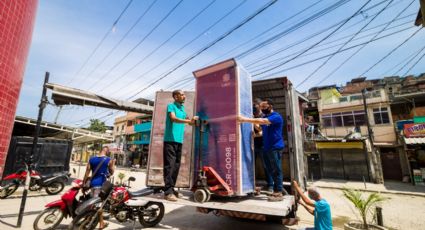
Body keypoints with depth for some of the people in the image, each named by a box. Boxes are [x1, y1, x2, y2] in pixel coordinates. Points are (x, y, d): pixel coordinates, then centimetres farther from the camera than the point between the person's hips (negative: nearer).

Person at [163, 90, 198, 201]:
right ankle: (168, 191, -4)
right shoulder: (171, 106, -2)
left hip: (179, 141, 7)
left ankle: (171, 189, 17)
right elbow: (174, 119, -19)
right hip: (170, 140, -7)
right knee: (169, 166, -8)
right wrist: (189, 121, -29)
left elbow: (188, 121, 28)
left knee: (176, 166, 9)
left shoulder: (182, 108, 19)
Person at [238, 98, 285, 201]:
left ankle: (279, 194, 6)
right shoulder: (264, 116, 17)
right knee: (271, 170, 13)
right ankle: (278, 189, 26)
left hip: (275, 147, -8)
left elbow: (262, 121, -28)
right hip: (267, 148, 8)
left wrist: (245, 119, -32)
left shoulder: (276, 116, -12)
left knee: (276, 170, -2)